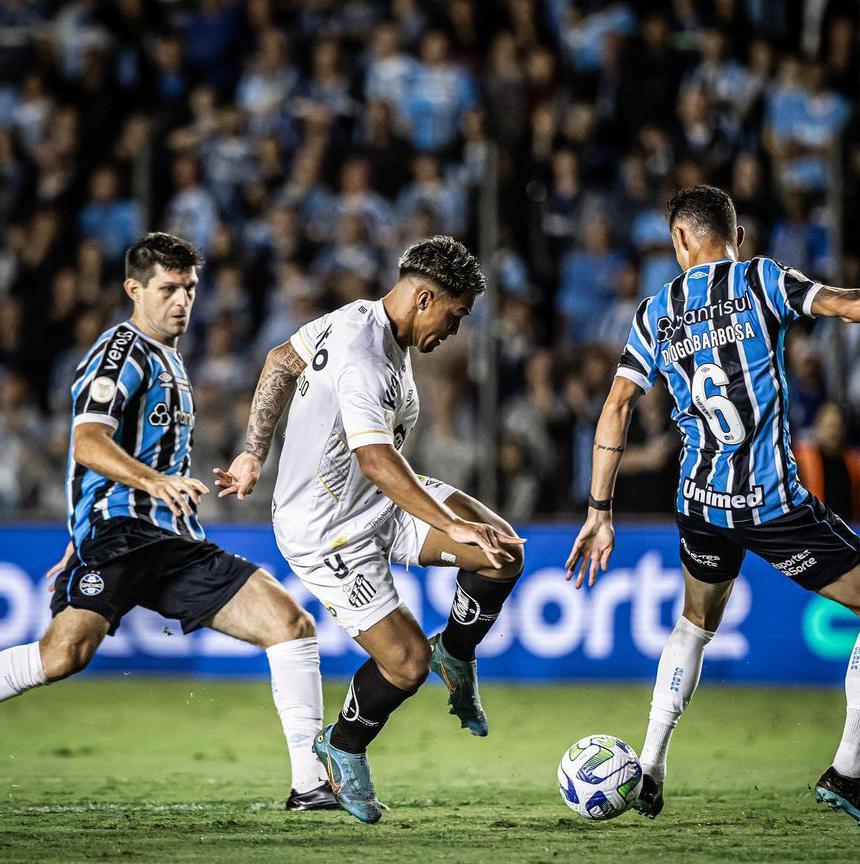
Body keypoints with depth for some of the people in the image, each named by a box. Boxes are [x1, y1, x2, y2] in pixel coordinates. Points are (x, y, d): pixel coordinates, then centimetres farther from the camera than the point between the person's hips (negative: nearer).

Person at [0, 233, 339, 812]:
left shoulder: (169, 361, 25)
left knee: (291, 623, -5)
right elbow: (89, 444, -20)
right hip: (119, 531, -8)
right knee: (64, 654, -28)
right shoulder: (121, 353, -4)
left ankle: (310, 781, -6)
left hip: (176, 544, 8)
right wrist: (155, 481, -37)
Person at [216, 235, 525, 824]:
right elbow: (378, 461, -39)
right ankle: (344, 749, 21)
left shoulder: (360, 317, 2)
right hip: (331, 533, -9)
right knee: (408, 664, -8)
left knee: (503, 554, -10)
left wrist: (254, 455, 21)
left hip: (382, 503, 9)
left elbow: (281, 360, 14)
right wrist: (455, 527, -42)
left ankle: (456, 655, 15)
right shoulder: (366, 362, -29)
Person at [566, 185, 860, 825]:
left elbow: (617, 407, 4)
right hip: (777, 504, -5)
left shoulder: (657, 311, 10)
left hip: (702, 503, 5)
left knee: (697, 623, 30)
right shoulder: (760, 281, -1)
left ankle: (648, 771, 21)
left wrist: (600, 515, 6)